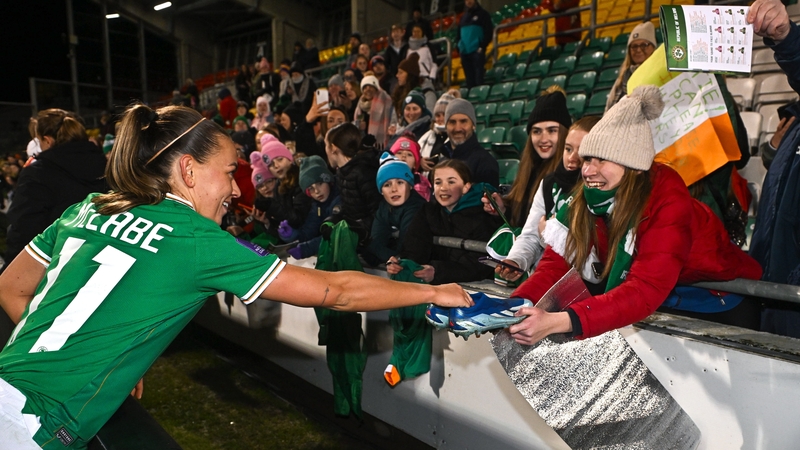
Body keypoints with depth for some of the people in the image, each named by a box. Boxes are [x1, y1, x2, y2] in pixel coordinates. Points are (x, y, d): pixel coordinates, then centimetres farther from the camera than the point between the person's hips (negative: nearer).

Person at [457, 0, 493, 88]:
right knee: (469, 78, 5)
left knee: (478, 76, -10)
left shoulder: (482, 14, 7)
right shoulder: (463, 17, 21)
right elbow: (459, 34, 22)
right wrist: (459, 48, 8)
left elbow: (489, 32, -1)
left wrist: (482, 47, -11)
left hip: (477, 51, -5)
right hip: (465, 52, 5)